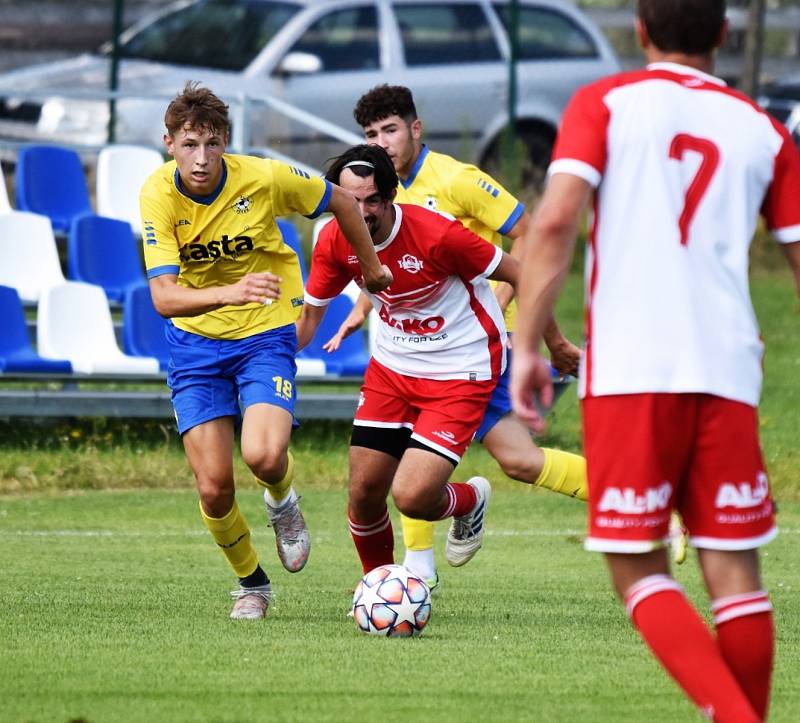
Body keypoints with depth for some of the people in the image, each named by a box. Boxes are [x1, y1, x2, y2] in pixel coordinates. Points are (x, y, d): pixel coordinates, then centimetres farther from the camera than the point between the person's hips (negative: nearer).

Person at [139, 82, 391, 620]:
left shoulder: (263, 178, -17)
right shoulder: (158, 195, -17)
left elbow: (341, 202, 2)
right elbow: (164, 297, -25)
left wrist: (371, 267, 15)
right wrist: (231, 293, -43)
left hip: (265, 334, -1)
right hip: (196, 342, 1)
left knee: (264, 455, -26)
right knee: (214, 487, -4)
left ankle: (282, 500, 12)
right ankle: (251, 583, 23)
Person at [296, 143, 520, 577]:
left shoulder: (436, 234, -25)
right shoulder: (335, 242, -10)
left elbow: (518, 274, -13)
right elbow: (309, 315, 5)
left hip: (460, 373, -5)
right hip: (392, 366, 5)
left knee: (412, 497, -17)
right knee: (363, 492, 1)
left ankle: (470, 501, 19)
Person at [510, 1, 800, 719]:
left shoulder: (604, 103, 5)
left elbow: (556, 221, -9)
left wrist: (527, 347, -6)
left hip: (629, 371, -2)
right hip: (727, 372, 2)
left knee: (639, 571, 2)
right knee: (735, 572, 6)